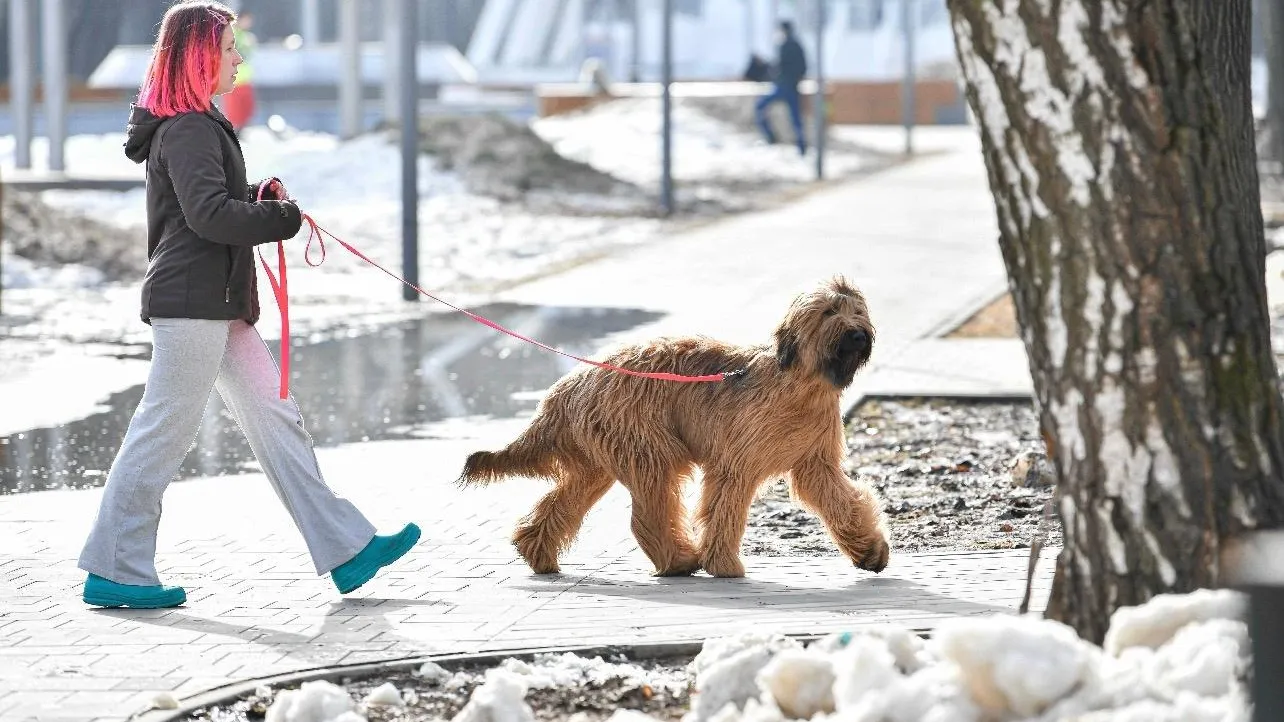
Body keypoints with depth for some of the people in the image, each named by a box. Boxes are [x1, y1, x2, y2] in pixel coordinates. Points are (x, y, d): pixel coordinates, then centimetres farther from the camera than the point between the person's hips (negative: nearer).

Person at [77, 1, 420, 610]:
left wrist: (261, 198, 8)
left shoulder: (202, 124, 18)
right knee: (163, 434, -5)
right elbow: (209, 214, -25)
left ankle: (345, 550, 9)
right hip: (190, 303, -11)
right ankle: (113, 572, 1)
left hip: (221, 306, 11)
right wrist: (283, 217, -12)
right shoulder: (187, 130, -15)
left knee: (276, 421, 8)